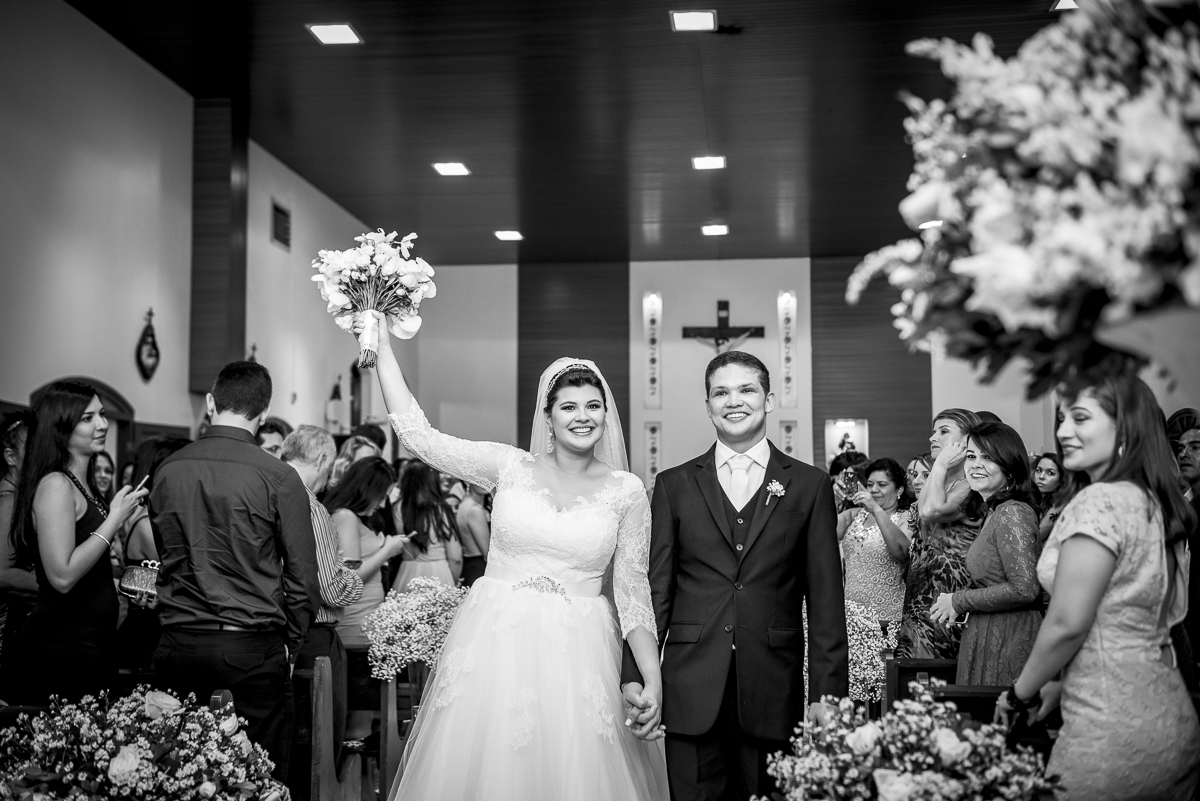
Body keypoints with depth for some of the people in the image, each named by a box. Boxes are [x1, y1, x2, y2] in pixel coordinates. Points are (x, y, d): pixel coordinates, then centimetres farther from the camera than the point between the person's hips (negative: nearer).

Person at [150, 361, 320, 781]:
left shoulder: (166, 471, 3)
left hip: (178, 647, 4)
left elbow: (164, 557, 13)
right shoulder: (279, 477, -9)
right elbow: (303, 580, -7)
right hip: (252, 648, -4)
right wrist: (289, 643, 6)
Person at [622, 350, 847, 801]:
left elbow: (825, 598, 3)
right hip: (691, 689, 0)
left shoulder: (810, 485, 6)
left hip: (773, 691, 0)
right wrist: (636, 675, -4)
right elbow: (655, 589, 5)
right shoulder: (674, 485, 8)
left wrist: (828, 691, -2)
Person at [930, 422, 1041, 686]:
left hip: (1007, 639, -9)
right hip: (986, 635, 9)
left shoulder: (1012, 513, -15)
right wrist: (955, 604, 7)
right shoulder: (993, 512, 13)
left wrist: (960, 601, -13)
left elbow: (1024, 588, -22)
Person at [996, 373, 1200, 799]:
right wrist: (1061, 684, 16)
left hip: (1114, 730, -9)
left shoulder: (1099, 501, -15)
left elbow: (1066, 623, -17)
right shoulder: (1157, 502, 11)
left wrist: (1021, 693, -2)